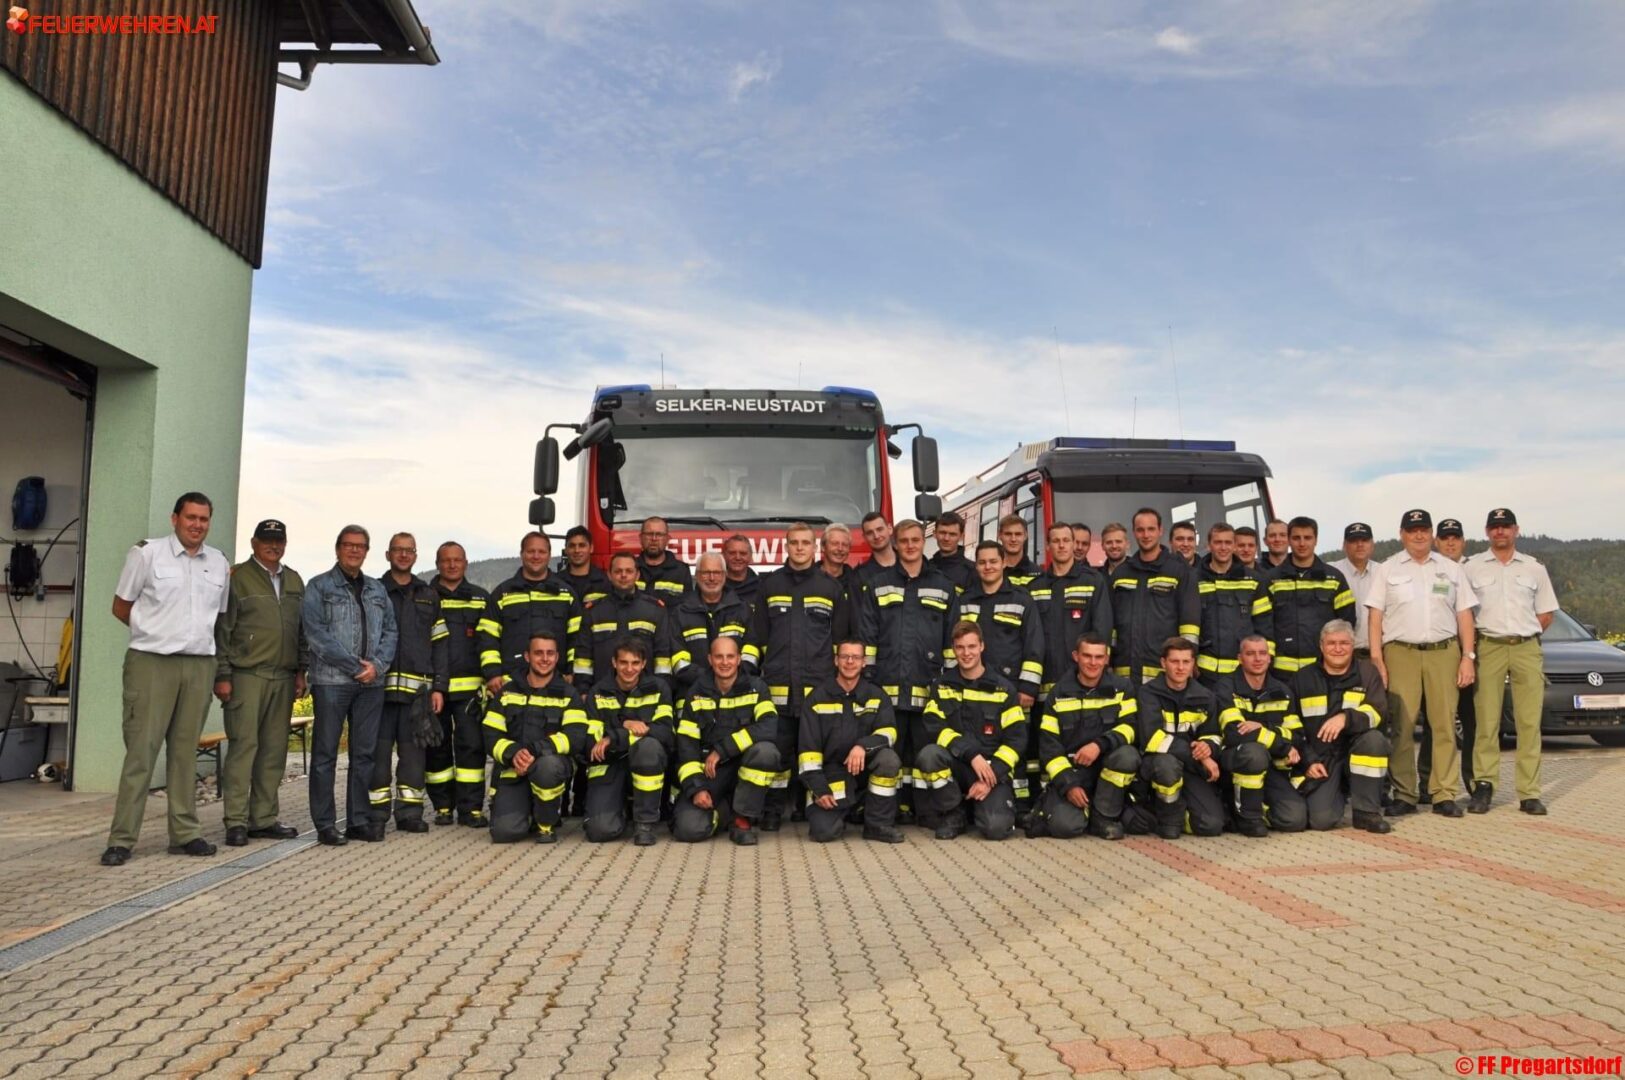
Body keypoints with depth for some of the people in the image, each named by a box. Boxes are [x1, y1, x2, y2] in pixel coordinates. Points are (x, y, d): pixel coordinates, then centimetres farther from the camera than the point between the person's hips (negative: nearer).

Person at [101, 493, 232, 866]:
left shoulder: (220, 563, 10)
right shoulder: (147, 553, -1)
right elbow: (121, 606, 5)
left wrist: (199, 638, 11)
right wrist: (156, 632, 7)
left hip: (200, 665, 4)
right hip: (151, 663, -4)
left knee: (185, 752, 9)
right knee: (140, 751, -5)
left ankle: (185, 833, 14)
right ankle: (121, 839, 1)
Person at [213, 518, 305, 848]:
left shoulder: (294, 581, 17)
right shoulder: (237, 577, 0)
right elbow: (222, 629, -3)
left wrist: (301, 671, 14)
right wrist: (222, 675, -8)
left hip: (283, 678, 5)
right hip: (247, 675, -5)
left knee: (274, 750, 6)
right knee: (243, 746, -6)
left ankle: (264, 819, 13)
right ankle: (236, 821, 0)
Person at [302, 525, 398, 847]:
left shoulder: (378, 590, 17)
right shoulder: (319, 587, 2)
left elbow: (390, 631, 12)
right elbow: (316, 633, -8)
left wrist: (377, 665, -6)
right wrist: (355, 666, -13)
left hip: (372, 682, 5)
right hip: (331, 680, -4)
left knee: (364, 753, 7)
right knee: (325, 753, 0)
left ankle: (360, 820, 14)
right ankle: (325, 824, 5)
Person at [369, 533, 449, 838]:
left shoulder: (429, 596, 15)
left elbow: (439, 644, 13)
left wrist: (439, 687, 6)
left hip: (418, 689, 3)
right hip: (380, 686, -2)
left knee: (414, 752, 4)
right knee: (378, 751, -1)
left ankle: (410, 812, 11)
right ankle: (376, 814, 5)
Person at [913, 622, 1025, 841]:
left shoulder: (1003, 688, 3)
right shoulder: (941, 686, 6)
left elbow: (1017, 739, -2)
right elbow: (934, 728, -8)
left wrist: (992, 775, -14)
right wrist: (971, 754, -21)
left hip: (992, 769, -1)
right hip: (956, 765, 1)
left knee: (995, 827, -26)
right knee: (928, 754, -32)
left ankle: (986, 804, 14)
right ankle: (953, 815, -6)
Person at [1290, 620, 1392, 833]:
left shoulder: (1367, 672, 3)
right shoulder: (1303, 679, 6)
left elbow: (1377, 712, -14)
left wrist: (1346, 718, -33)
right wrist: (1308, 761, -3)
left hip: (1356, 751, 1)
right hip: (1319, 760, 0)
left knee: (1374, 738, -33)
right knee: (1322, 819, -21)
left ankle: (1367, 812, -16)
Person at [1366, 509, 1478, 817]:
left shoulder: (1450, 569, 15)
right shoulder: (1387, 570, 9)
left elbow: (1464, 615, 13)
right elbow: (1375, 617, 5)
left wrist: (1468, 657, 3)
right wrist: (1376, 659, -4)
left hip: (1444, 653, 2)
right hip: (1400, 653, -1)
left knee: (1445, 725, -1)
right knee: (1401, 727, -4)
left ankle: (1445, 795, 5)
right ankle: (1403, 795, 1)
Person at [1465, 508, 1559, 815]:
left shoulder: (1534, 569, 13)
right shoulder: (1472, 568, 7)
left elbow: (1546, 614, 17)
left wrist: (1524, 633, 9)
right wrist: (1473, 642, 3)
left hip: (1526, 649, 2)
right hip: (1489, 649, -2)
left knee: (1530, 723, -1)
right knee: (1486, 721, -5)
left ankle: (1529, 793, 2)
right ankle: (1484, 784, 1)